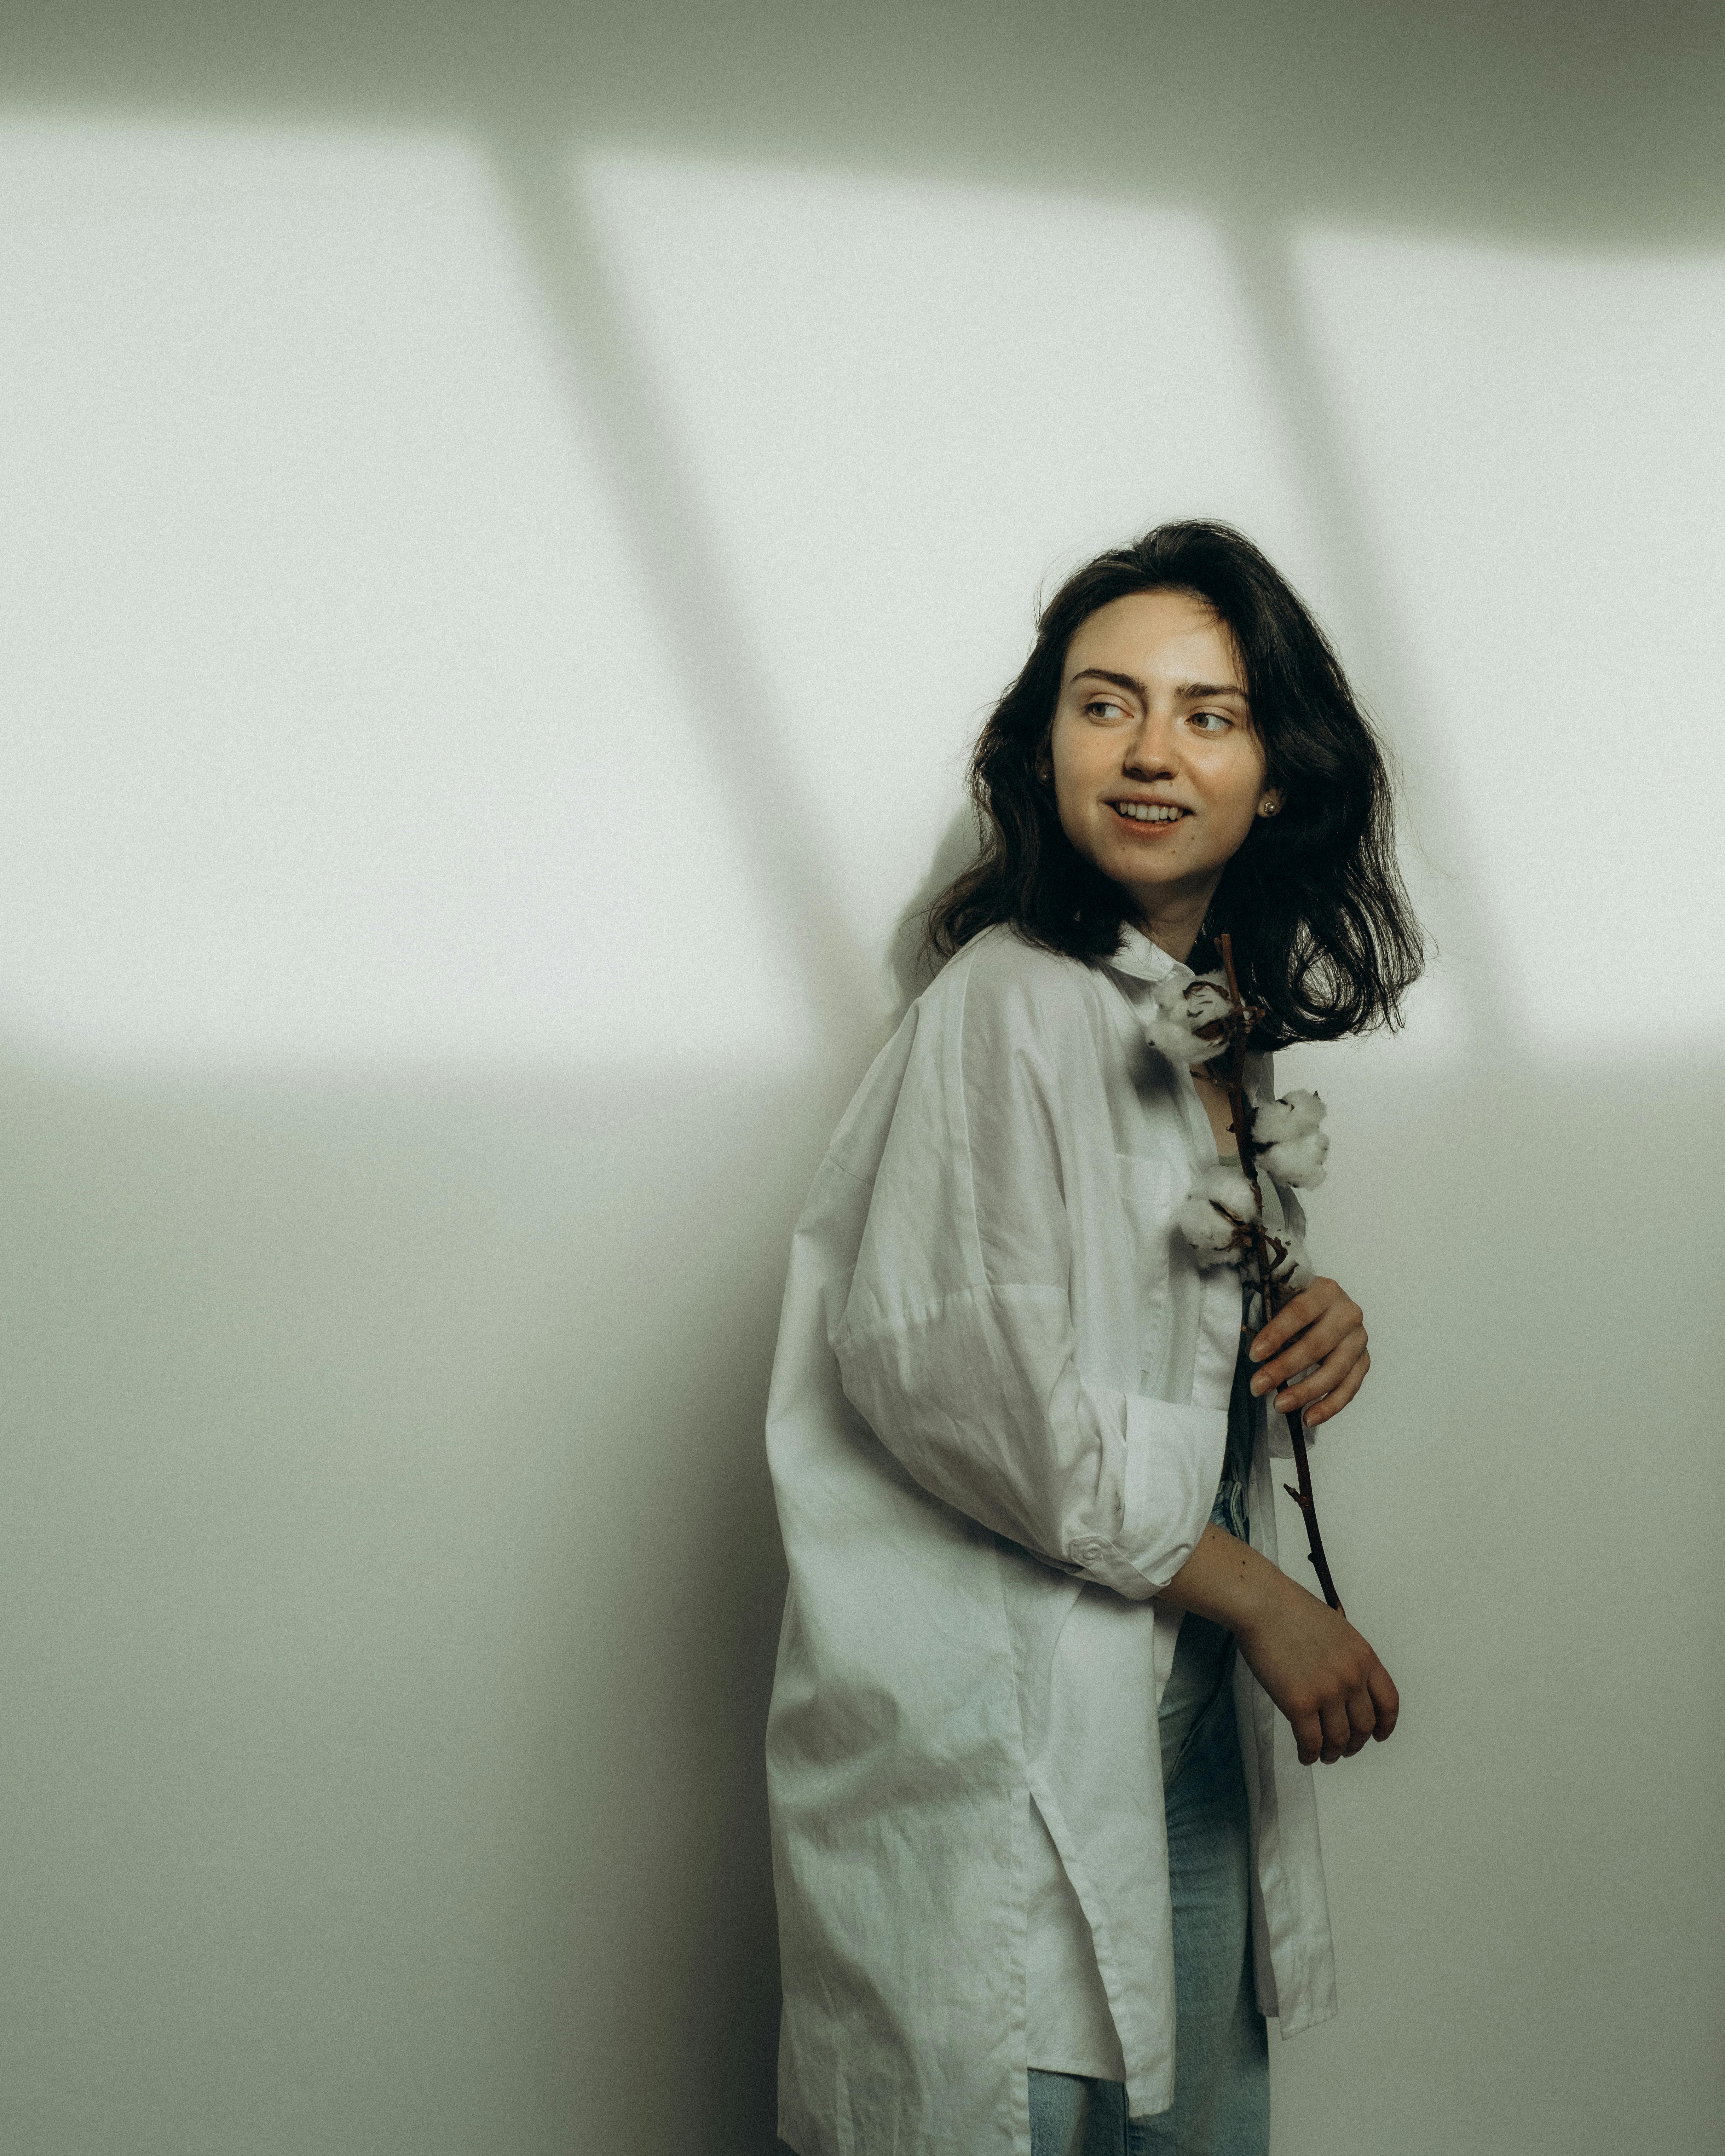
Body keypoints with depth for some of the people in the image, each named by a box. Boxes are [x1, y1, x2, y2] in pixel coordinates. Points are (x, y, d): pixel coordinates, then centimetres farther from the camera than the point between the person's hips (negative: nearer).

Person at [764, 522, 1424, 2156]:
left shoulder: (1234, 1024, 11)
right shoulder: (1009, 1006, -16)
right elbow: (963, 1380, -20)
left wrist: (1313, 1332, 0)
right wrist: (1261, 1600, -12)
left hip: (1191, 1719, 8)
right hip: (998, 1745, -8)